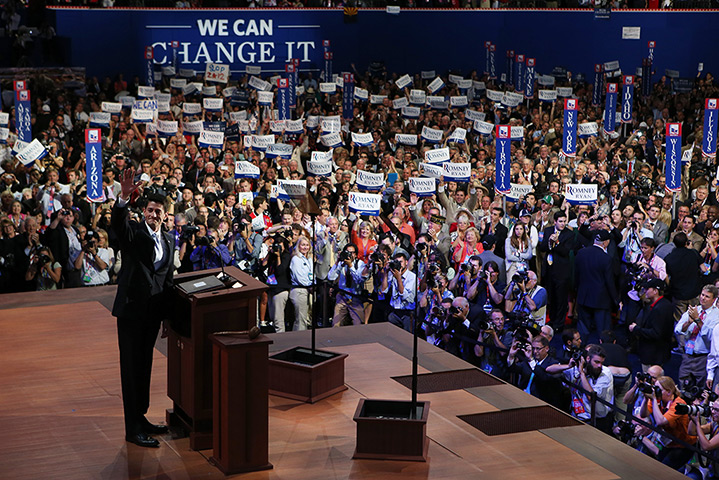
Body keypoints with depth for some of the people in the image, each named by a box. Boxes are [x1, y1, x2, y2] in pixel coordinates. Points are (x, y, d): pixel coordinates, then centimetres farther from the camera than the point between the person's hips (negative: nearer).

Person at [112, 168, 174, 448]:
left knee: (145, 365, 16)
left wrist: (169, 313, 14)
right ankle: (133, 429, 1)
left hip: (153, 311, 6)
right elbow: (117, 223, -28)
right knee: (132, 367, -2)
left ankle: (141, 417, 28)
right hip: (132, 308, -6)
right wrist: (124, 198, -46)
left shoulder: (168, 241, 13)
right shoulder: (133, 232, -5)